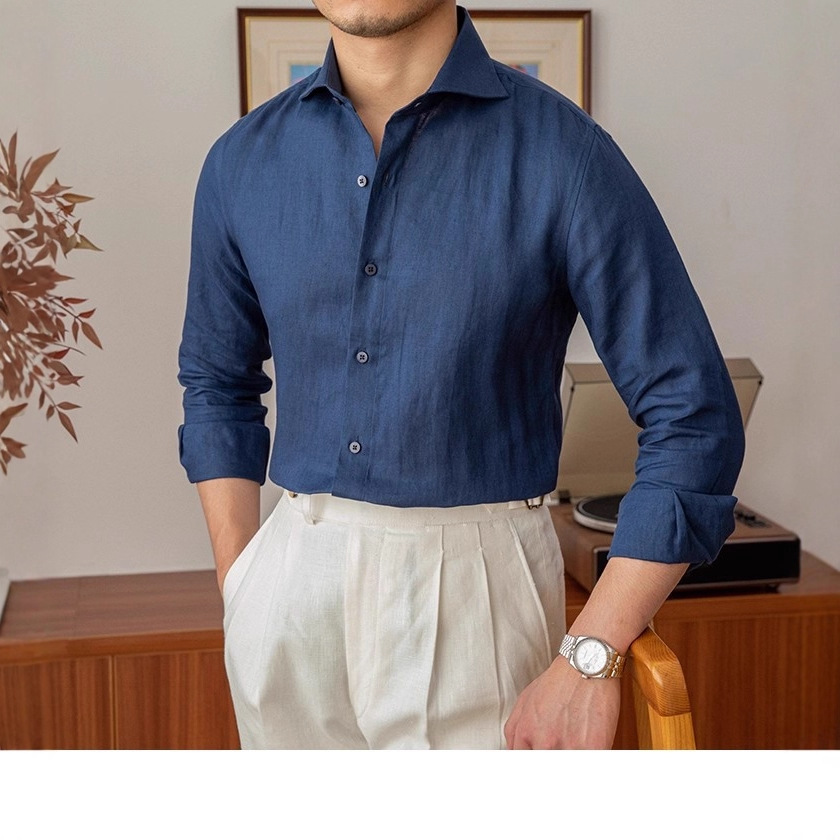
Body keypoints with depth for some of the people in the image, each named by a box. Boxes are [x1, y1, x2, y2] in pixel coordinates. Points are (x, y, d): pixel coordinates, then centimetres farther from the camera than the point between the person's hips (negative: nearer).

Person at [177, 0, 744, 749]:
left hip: (477, 587, -3)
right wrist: (238, 593, 6)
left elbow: (694, 419, -10)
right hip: (291, 585, 4)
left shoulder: (562, 152, -10)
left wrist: (589, 660, -15)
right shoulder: (244, 161, 3)